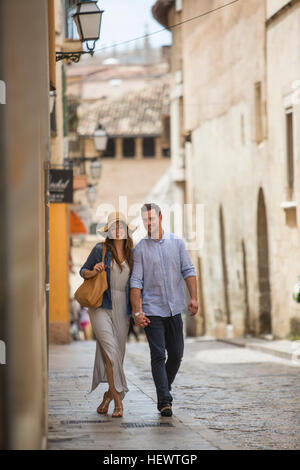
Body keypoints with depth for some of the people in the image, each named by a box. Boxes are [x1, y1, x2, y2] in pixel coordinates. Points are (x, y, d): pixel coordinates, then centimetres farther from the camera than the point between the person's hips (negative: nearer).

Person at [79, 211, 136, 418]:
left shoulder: (132, 254, 10)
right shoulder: (100, 250, 0)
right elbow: (83, 271, 9)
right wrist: (93, 272, -12)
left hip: (122, 310, 4)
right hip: (101, 308, -4)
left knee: (118, 355, 6)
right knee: (110, 350, -17)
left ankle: (109, 395, 23)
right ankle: (118, 400, -16)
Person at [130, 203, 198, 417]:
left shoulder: (177, 243, 7)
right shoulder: (141, 249, 0)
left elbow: (188, 271, 6)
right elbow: (136, 282, -3)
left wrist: (193, 298, -6)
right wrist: (137, 311, -11)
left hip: (174, 309, 3)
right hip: (152, 311, -3)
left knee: (176, 355, 7)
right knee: (158, 356, -9)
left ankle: (164, 391, 27)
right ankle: (165, 401, -9)